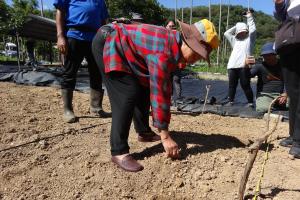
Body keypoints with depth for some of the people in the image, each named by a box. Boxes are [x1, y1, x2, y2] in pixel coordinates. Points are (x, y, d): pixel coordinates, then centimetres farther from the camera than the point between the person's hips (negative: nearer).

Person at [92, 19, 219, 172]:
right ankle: (119, 152, -14)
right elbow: (158, 95, -31)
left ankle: (144, 132, 27)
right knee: (127, 96, -20)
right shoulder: (162, 54, -31)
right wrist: (165, 136, -23)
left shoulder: (174, 44, -1)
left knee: (144, 90, 10)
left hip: (120, 47, 10)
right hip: (107, 44, -10)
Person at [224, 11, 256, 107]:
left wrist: (249, 17, 18)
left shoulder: (249, 39, 18)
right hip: (232, 66, 5)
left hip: (243, 66, -4)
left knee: (245, 85, -5)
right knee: (232, 85, 5)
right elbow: (226, 33, 32)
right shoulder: (235, 41, 30)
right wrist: (236, 26, 30)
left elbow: (253, 29, 10)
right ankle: (230, 101, 10)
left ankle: (250, 102, 3)